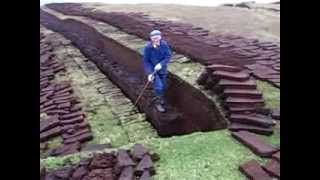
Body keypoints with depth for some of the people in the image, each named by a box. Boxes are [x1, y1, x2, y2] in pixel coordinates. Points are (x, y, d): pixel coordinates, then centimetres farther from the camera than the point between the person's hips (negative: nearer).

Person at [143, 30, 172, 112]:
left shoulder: (164, 44, -17)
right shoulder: (148, 47, -21)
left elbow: (168, 56, -14)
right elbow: (146, 61, -15)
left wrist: (161, 64, -29)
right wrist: (149, 73, -22)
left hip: (162, 69, 3)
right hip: (152, 69, -3)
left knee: (163, 86, 16)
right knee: (158, 86, -15)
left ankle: (161, 98, 47)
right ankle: (158, 103, 9)